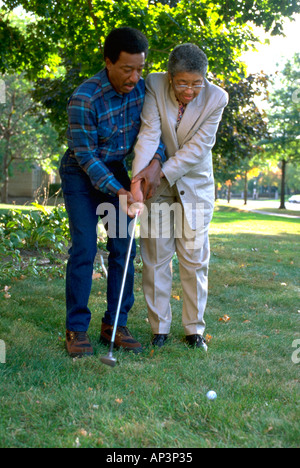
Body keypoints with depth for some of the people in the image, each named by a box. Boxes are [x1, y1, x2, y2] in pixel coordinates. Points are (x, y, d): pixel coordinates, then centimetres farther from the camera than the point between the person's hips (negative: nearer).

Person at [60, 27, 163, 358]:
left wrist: (154, 160, -20)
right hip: (82, 174, -5)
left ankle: (115, 324, 10)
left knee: (124, 248, 1)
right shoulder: (84, 99, -26)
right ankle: (76, 328, 0)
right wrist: (117, 191, -30)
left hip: (116, 170, 5)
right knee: (84, 248, -10)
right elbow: (85, 155, -22)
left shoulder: (141, 88, -9)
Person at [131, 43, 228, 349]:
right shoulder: (154, 86, -15)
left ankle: (194, 329, 16)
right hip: (157, 180, 1)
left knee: (195, 257, 3)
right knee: (156, 255, 3)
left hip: (195, 183, 0)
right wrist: (138, 180, -35)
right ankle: (159, 328, 15)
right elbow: (149, 134, -23)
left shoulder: (216, 98, -16)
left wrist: (161, 173, -26)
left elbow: (198, 147, -18)